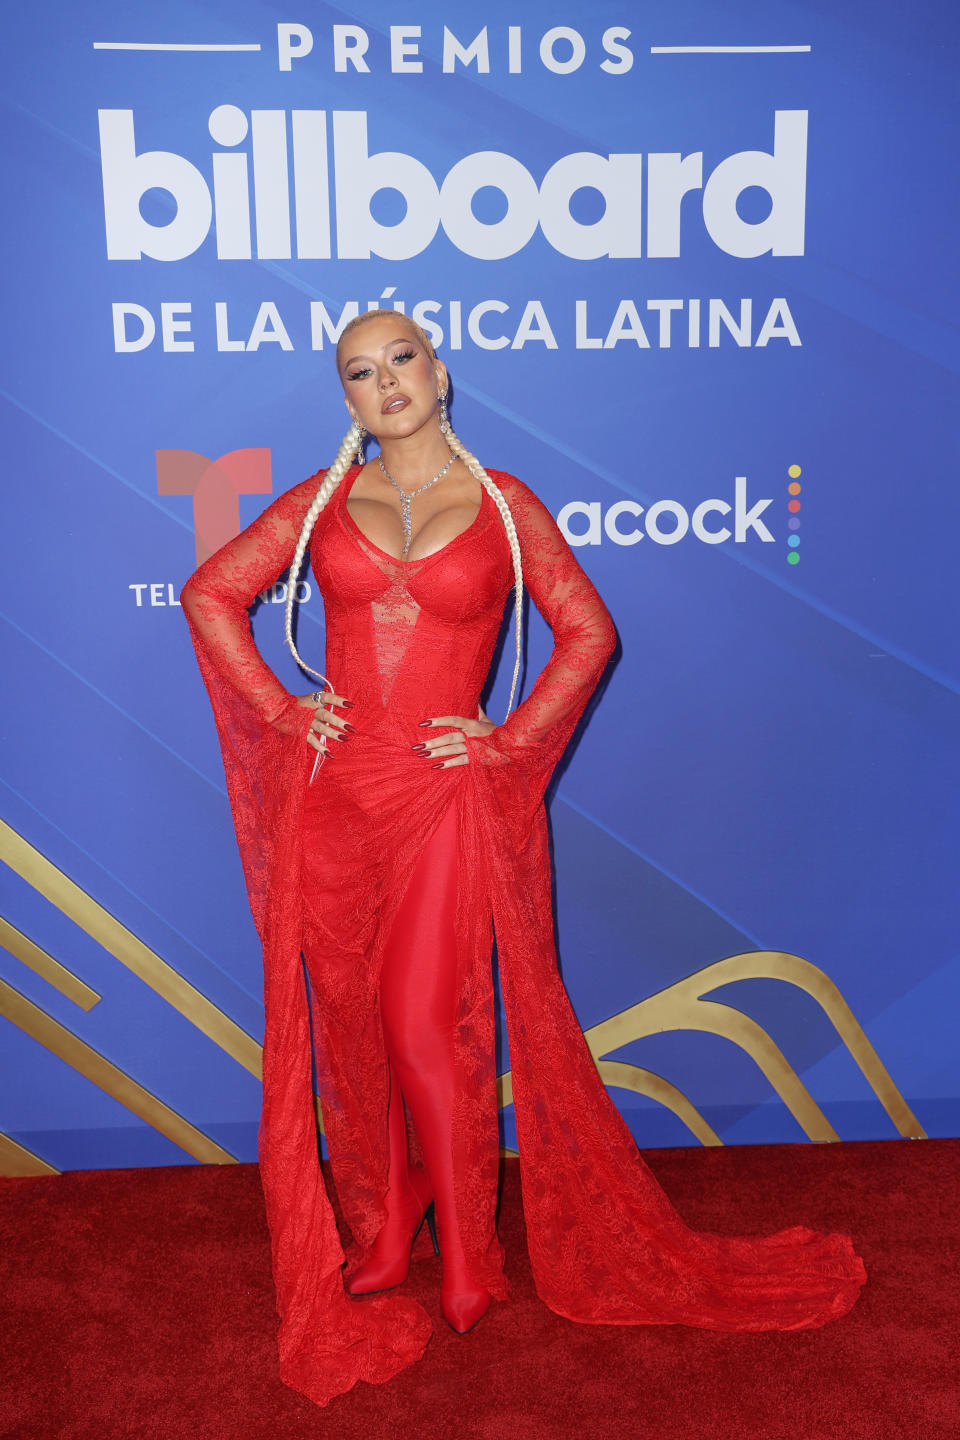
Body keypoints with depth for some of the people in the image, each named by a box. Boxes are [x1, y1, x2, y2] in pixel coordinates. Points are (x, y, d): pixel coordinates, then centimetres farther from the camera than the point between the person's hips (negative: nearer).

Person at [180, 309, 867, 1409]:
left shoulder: (502, 503, 2)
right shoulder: (324, 499, 7)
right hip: (335, 793, 3)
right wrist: (278, 707, -1)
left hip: (445, 795, -2)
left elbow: (588, 629, 6)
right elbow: (211, 590, 9)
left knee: (428, 1031, -1)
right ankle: (380, 1232, 32)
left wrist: (508, 740, -3)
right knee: (350, 1021, 11)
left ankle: (466, 1260, 21)